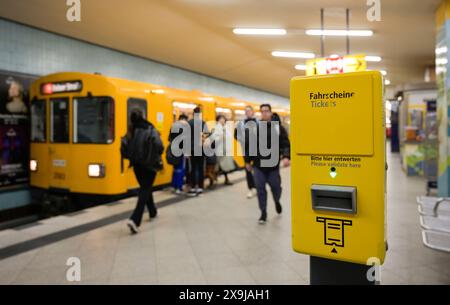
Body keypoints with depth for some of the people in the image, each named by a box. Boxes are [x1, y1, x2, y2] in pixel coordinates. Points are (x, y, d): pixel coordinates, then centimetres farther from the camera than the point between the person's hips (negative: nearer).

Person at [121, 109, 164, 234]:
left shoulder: (130, 132, -1)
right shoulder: (150, 130, -12)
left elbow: (123, 150, -6)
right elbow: (159, 147, -22)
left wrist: (132, 156, 11)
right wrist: (155, 156, -1)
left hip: (137, 165, 5)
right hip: (149, 165, -5)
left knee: (145, 188, 23)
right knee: (145, 191, -1)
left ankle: (152, 212, 41)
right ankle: (134, 219, -16)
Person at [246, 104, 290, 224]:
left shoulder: (278, 127, -1)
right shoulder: (255, 127, 6)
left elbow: (285, 144, -4)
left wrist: (286, 157, -21)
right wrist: (248, 161, 13)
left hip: (273, 164, -1)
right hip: (258, 165, 2)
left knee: (275, 187, 6)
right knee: (260, 188, 1)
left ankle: (277, 201, 40)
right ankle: (263, 213, 13)